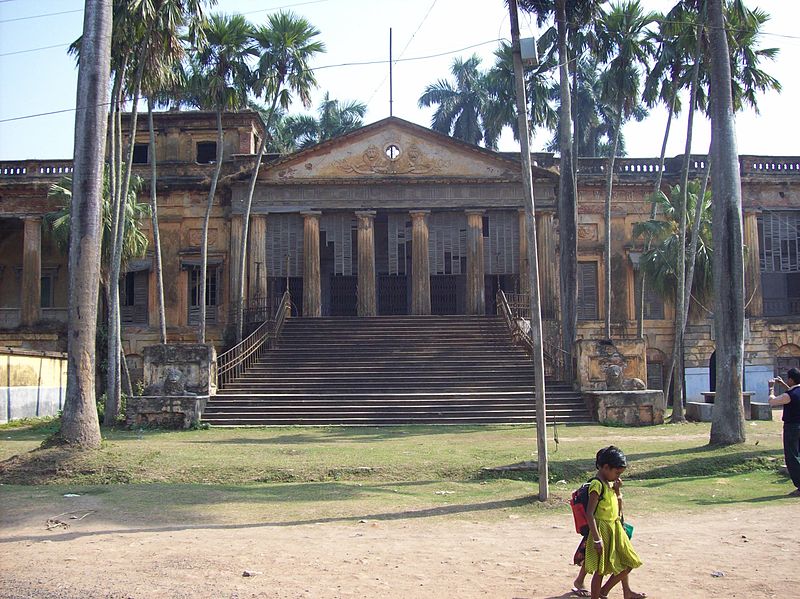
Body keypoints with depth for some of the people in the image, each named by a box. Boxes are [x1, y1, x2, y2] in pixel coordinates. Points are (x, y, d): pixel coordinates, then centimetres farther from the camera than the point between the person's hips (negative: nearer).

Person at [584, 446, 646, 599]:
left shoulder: (610, 483, 8)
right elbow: (589, 514, -24)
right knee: (600, 569, 0)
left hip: (615, 528, 9)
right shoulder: (597, 485, -20)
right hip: (602, 529, -9)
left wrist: (618, 490, 1)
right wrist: (597, 539, -25)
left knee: (627, 563, 17)